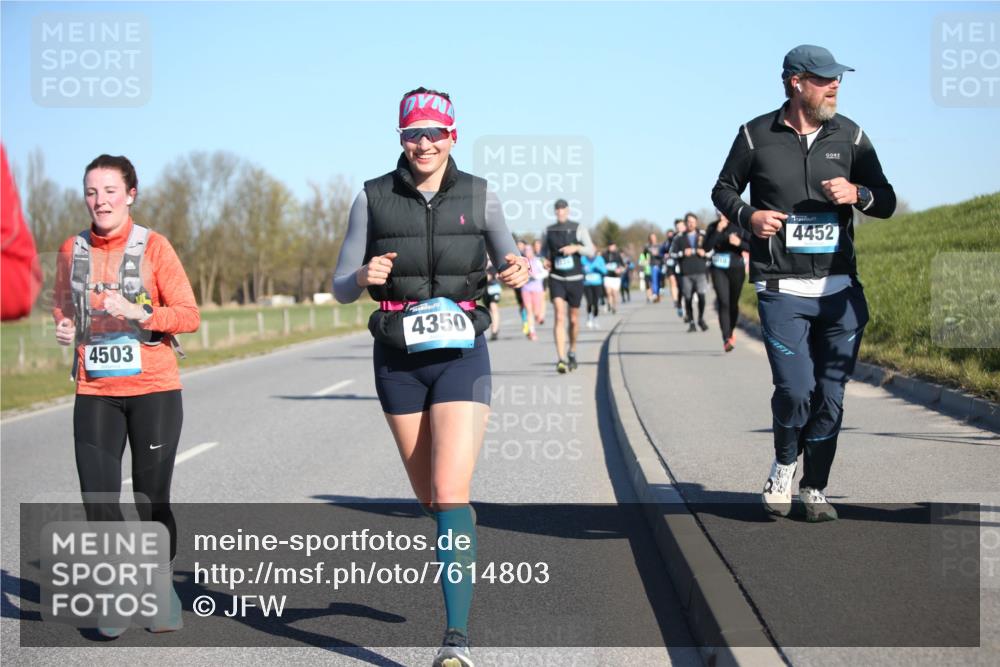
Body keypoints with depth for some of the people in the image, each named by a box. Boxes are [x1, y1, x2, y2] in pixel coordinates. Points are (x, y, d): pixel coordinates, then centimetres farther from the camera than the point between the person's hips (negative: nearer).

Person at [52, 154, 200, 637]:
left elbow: (189, 316, -7)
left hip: (154, 390, -3)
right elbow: (63, 309, 21)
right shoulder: (72, 251, 6)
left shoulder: (152, 246, -4)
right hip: (95, 393, 3)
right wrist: (64, 329, -1)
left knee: (152, 502, 1)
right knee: (98, 502, -5)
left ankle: (163, 589, 25)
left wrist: (138, 312, -21)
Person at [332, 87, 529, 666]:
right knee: (429, 494, 14)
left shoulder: (479, 196, 0)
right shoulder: (374, 199, 0)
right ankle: (463, 554, 48)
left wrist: (520, 271, -11)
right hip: (399, 358, 2)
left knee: (451, 493, -15)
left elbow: (510, 260, 13)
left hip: (462, 356, -2)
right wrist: (364, 277, -20)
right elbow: (341, 288, 3)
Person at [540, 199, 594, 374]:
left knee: (573, 320, 12)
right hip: (556, 279, 0)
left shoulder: (579, 228, -2)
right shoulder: (548, 230, 3)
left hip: (575, 279, 0)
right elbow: (544, 251, 19)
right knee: (559, 317, -17)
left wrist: (576, 248, -23)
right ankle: (561, 359, -24)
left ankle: (572, 352, 38)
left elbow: (591, 252, -5)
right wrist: (545, 261, -3)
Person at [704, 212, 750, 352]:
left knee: (733, 304, 11)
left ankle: (731, 332, 37)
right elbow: (707, 247, -10)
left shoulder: (740, 227, -3)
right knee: (723, 303, -15)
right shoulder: (712, 227, 1)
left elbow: (752, 247, -5)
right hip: (719, 270, 0)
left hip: (736, 270, 0)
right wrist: (717, 231, -18)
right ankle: (726, 339, -19)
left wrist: (739, 243, -23)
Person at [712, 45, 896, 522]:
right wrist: (747, 217, -8)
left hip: (840, 289, 3)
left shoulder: (850, 136, 7)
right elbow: (723, 190, 12)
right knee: (795, 389, -12)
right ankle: (784, 465, 17)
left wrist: (857, 193, -11)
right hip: (781, 290, -3)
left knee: (831, 394, 2)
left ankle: (814, 488, 17)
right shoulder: (756, 135, 1)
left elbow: (887, 202, 11)